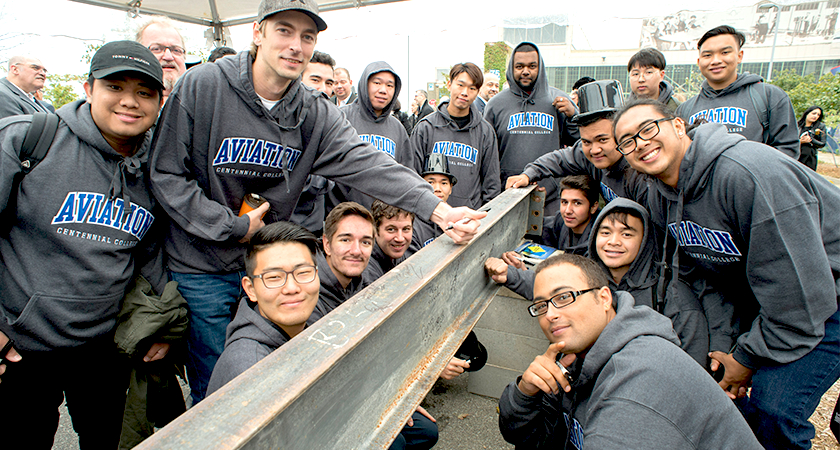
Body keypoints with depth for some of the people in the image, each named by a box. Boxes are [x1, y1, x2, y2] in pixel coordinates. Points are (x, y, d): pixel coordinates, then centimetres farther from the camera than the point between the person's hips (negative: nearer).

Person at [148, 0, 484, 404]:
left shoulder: (316, 114, -4)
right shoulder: (201, 87, -12)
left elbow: (367, 164, -19)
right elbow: (166, 175, -10)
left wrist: (438, 209, -32)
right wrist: (234, 227, -16)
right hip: (201, 267, -2)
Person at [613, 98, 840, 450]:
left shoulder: (746, 173, -33)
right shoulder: (659, 199, -6)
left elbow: (800, 291, -29)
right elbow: (710, 273, 6)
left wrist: (748, 357, -18)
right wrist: (723, 344, -2)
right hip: (754, 294, 7)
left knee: (773, 411, -15)